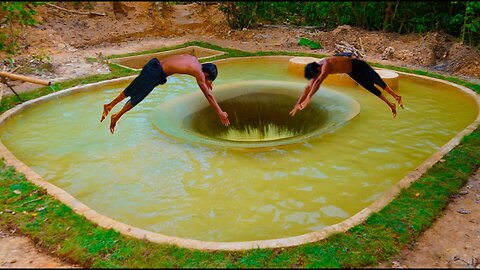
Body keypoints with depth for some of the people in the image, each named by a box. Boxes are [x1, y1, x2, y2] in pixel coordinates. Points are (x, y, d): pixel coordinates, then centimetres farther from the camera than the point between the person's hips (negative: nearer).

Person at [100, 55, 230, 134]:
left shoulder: (194, 59, 10)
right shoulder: (199, 73, -11)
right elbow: (208, 95, -8)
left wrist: (207, 82, 47)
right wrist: (220, 113, -3)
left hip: (154, 64, 8)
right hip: (156, 73, -8)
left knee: (131, 90, 18)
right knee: (136, 97, 4)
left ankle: (109, 106, 28)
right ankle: (117, 117, 15)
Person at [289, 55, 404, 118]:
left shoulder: (326, 64, -41)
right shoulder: (315, 69, -17)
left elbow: (319, 81, -56)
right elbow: (308, 87, -13)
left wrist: (308, 98, -64)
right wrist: (298, 104, -17)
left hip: (356, 64, -8)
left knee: (376, 81, 10)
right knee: (370, 87, 18)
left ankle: (396, 97, 31)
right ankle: (390, 105, 33)